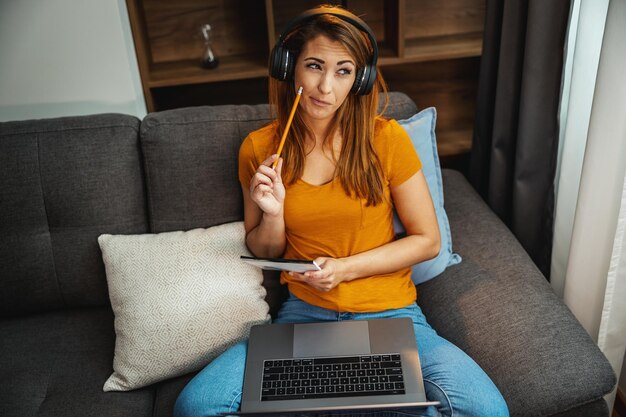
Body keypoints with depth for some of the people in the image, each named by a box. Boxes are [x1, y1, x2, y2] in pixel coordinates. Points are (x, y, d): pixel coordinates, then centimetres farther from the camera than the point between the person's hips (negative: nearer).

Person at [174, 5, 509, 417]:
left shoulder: (386, 138, -7)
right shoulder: (258, 149, -1)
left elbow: (427, 240, -1)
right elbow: (264, 252, 10)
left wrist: (346, 268, -12)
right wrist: (272, 213, -12)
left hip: (389, 313, 0)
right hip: (303, 312, 1)